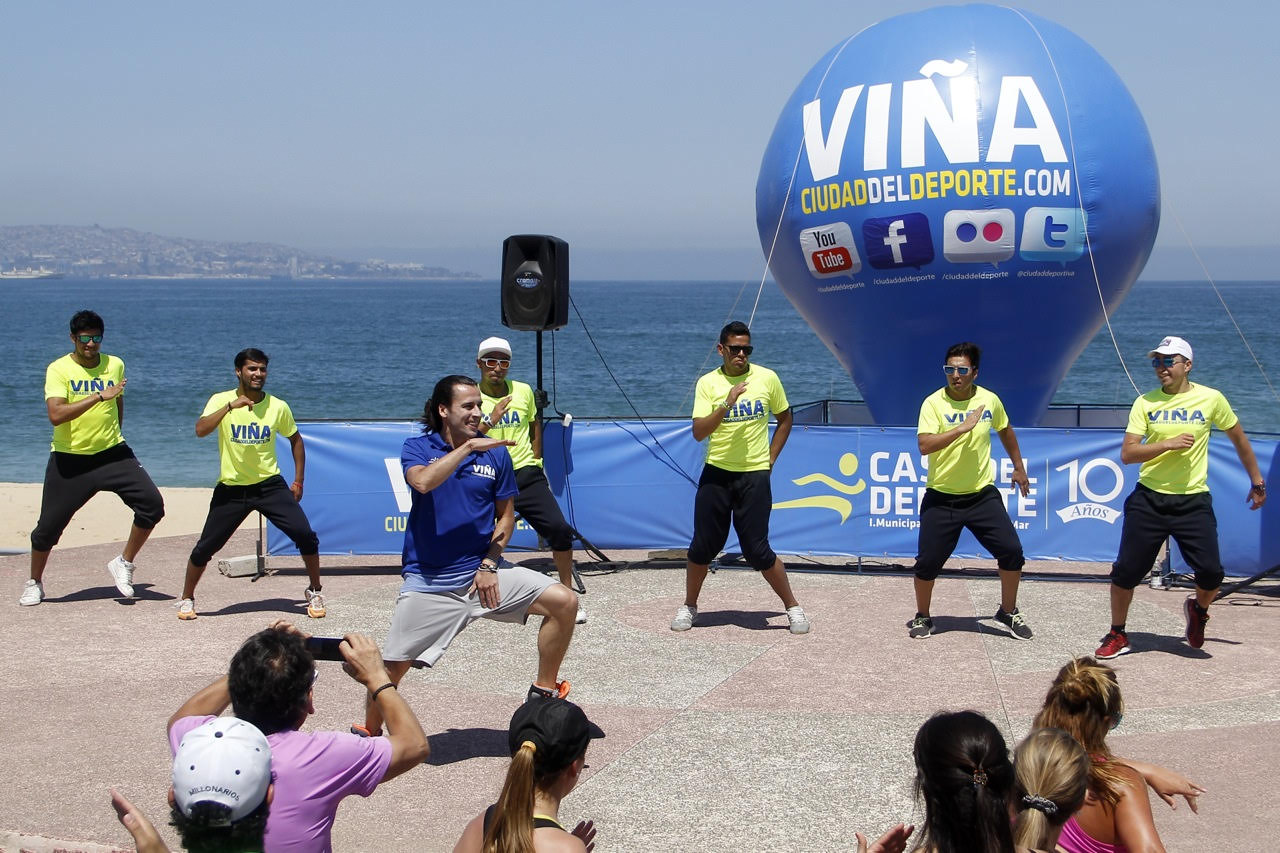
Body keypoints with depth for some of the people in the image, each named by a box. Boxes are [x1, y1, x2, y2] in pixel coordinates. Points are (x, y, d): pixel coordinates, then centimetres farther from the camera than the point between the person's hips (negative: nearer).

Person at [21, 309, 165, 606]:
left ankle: (123, 564, 5)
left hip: (112, 453, 3)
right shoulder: (58, 370, -10)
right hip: (69, 459, -3)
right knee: (49, 526, 1)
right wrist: (99, 396, -30)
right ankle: (34, 584, 26)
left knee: (152, 504, -14)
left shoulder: (115, 365, 3)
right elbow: (55, 415, -26)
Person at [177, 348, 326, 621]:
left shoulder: (278, 406, -2)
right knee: (205, 547, -1)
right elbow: (200, 430, -24)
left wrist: (298, 480, 9)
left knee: (305, 534, -12)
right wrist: (231, 406, -32)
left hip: (269, 483, 1)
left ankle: (315, 592, 7)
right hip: (231, 487, -1)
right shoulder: (221, 400, -7)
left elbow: (295, 439, 13)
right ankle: (187, 598, 22)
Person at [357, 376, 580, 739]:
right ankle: (368, 732, 26)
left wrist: (490, 563, -4)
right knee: (393, 666, -1)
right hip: (429, 581, -2)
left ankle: (543, 693, 4)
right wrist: (468, 446, -24)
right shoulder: (418, 448, -2)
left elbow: (506, 515, 9)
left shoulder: (495, 453, 4)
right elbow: (423, 481, -25)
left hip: (483, 571, 2)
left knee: (564, 601, -12)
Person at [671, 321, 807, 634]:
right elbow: (699, 432, -12)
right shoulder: (708, 383, -2)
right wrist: (727, 403, -23)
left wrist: (770, 458, 8)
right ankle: (689, 607, 22)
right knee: (703, 545, 4)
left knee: (757, 550, -3)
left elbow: (784, 419, 15)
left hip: (754, 475, -1)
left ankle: (793, 607, 13)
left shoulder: (767, 378, 0)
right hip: (716, 473, 1)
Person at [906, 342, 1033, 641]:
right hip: (941, 498, -2)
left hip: (982, 495, 3)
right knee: (927, 561, -3)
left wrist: (1019, 466, 24)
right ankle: (922, 617, 22)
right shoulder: (933, 403, -12)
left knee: (1011, 551, -5)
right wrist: (962, 428, -31)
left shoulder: (990, 400, -1)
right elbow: (924, 445, -25)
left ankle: (1008, 613, 17)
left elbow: (1005, 430, 20)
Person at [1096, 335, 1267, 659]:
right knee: (1126, 571, -1)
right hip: (1149, 499, 1)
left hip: (1193, 501, -1)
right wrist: (1168, 444, -20)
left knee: (1211, 572, -9)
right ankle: (1117, 635, 19)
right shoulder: (1145, 402, 0)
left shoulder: (1211, 399, -1)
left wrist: (1257, 481, 17)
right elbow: (1127, 454, -7)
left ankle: (1197, 609, 26)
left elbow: (1239, 439, 13)